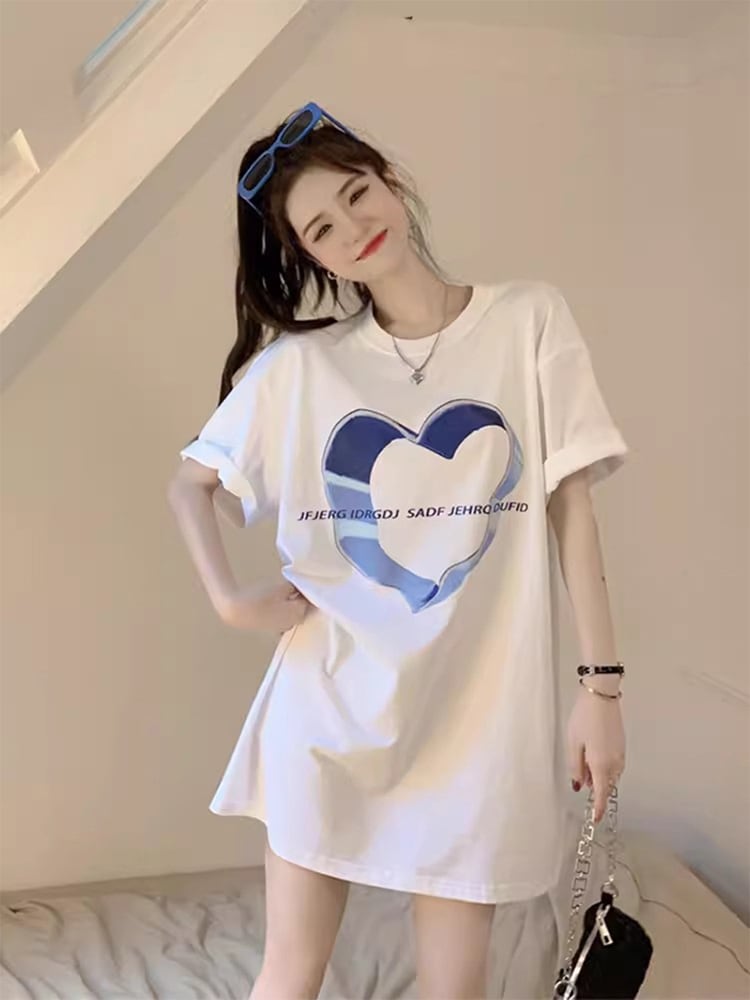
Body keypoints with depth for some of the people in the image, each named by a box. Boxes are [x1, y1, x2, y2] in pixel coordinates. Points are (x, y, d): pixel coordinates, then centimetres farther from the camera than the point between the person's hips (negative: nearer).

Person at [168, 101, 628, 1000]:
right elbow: (191, 482, 12)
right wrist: (227, 599, -5)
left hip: (481, 708, 0)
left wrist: (601, 683, -4)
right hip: (330, 702, 1)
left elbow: (569, 502, -1)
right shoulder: (297, 362, 2)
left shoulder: (529, 320, 0)